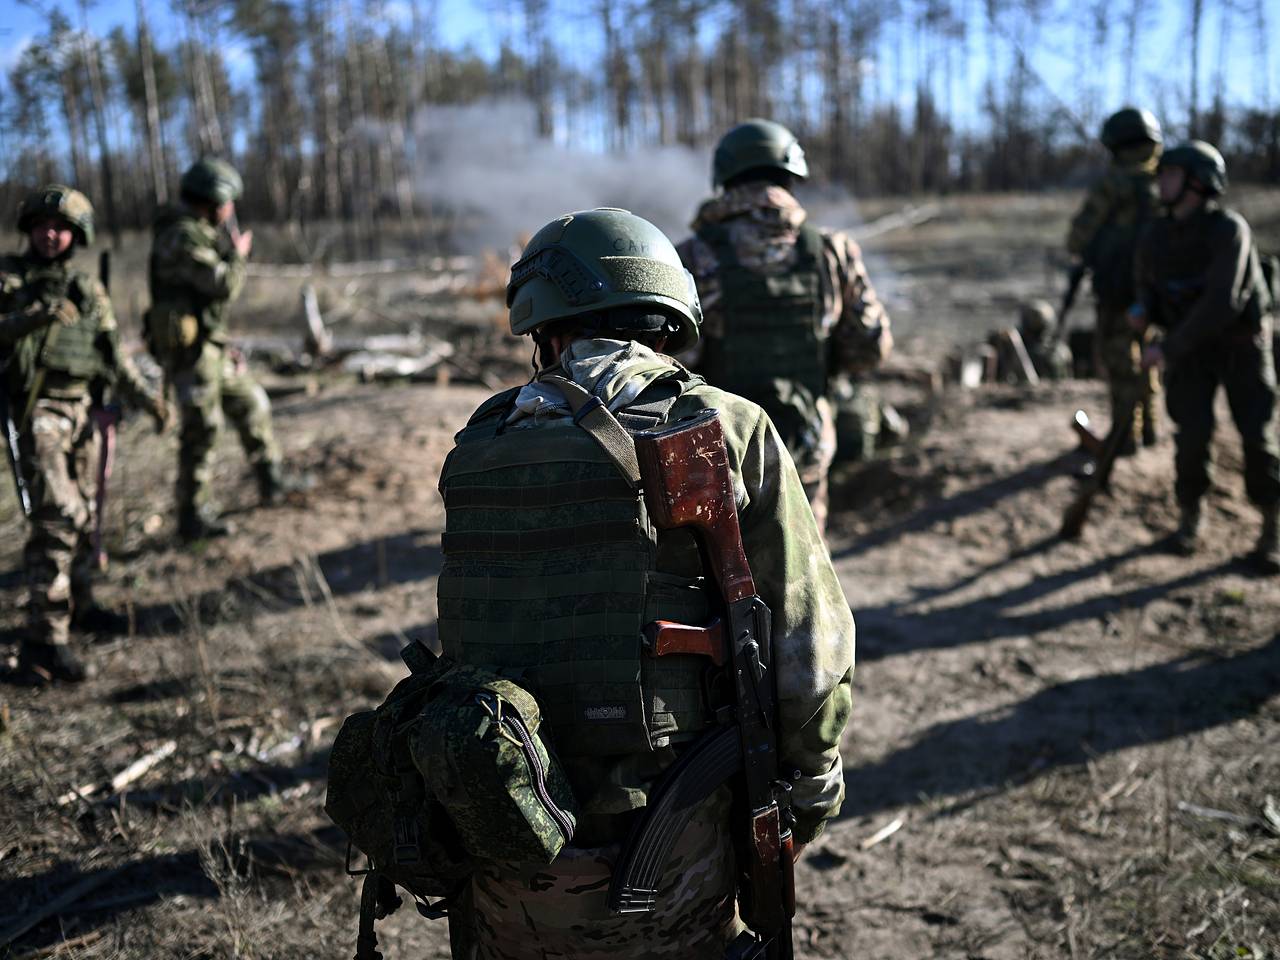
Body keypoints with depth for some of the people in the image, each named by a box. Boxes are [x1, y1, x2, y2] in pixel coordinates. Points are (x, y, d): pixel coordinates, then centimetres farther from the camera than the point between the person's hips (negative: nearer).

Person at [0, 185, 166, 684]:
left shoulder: (88, 290, 12)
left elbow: (112, 356, 14)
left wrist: (144, 396, 4)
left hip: (79, 409, 6)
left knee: (82, 515, 16)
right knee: (57, 516, -17)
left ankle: (77, 606, 35)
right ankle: (43, 640, -16)